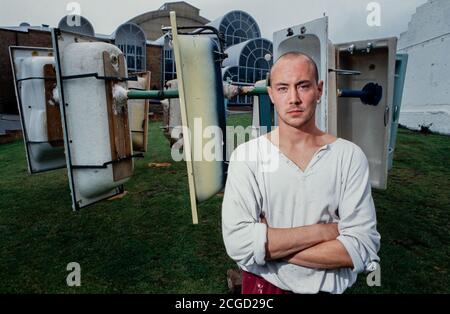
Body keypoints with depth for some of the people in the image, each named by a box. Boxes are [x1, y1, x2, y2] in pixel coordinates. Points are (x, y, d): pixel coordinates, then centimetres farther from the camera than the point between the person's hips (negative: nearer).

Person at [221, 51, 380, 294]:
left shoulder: (350, 156, -12)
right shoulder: (247, 155, -15)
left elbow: (362, 248, -18)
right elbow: (237, 242, -23)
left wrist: (267, 245, -21)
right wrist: (321, 231, -21)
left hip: (329, 288, 1)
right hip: (263, 286, 0)